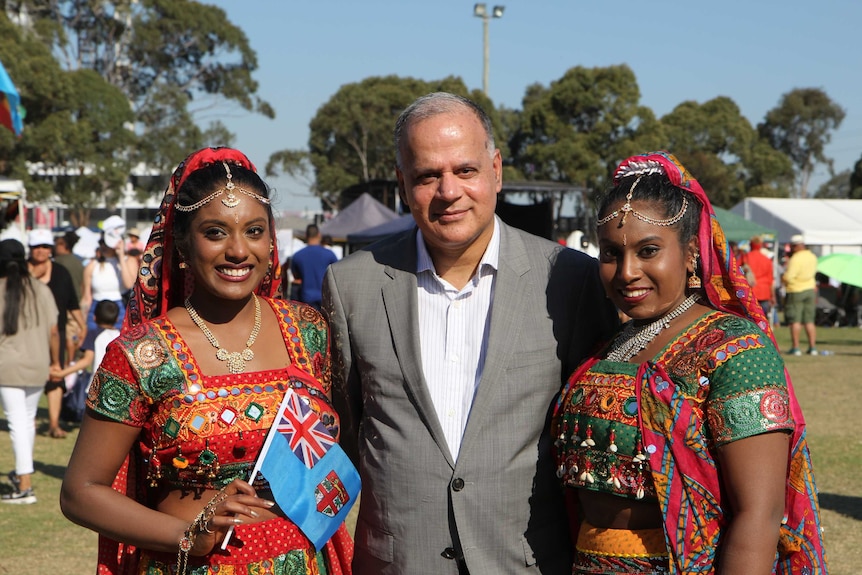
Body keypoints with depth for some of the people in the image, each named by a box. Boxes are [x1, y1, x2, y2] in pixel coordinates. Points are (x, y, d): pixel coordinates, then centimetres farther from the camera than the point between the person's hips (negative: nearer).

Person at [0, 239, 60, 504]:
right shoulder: (41, 290, 1)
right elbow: (53, 331, 1)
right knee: (28, 419, 19)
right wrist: (55, 361, 14)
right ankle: (22, 473, 35)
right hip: (37, 366, 3)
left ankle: (25, 486, -3)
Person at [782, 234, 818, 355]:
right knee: (809, 321, 10)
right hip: (810, 289, 7)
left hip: (796, 291, -7)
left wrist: (783, 278, 0)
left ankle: (795, 347, -2)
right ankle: (812, 347, 9)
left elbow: (788, 277, -24)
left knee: (795, 321, -1)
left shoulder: (796, 258, -19)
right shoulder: (812, 257, 6)